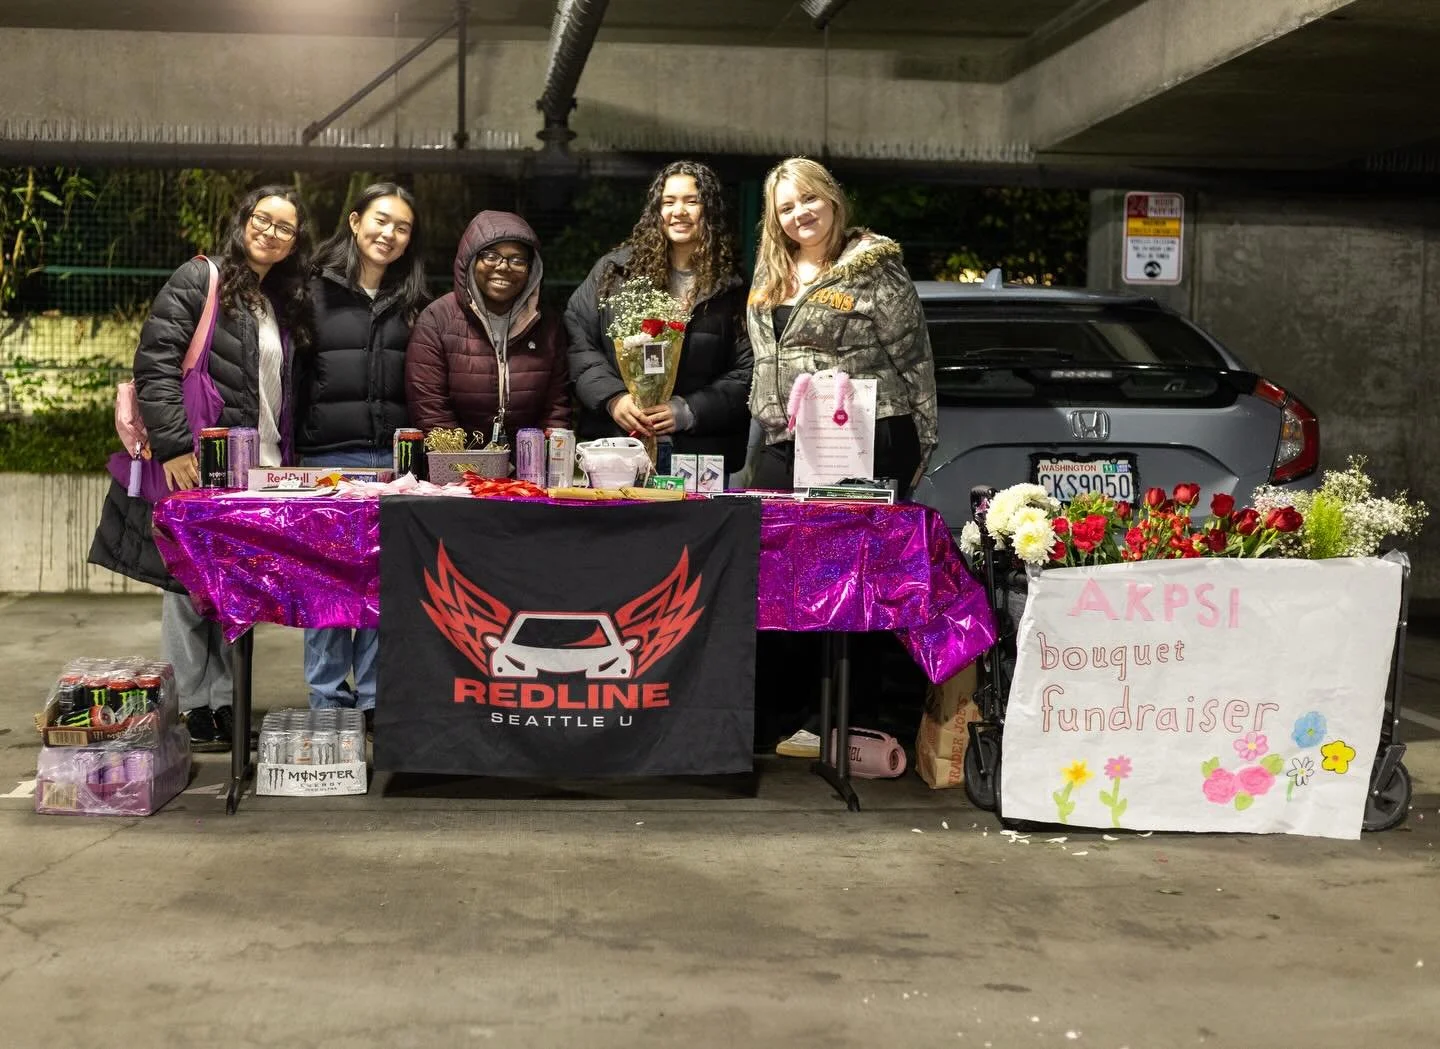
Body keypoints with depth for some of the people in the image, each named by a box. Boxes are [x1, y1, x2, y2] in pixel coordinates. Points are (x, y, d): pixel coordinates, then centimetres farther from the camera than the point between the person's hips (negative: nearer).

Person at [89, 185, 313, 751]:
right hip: (197, 464, -6)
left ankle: (225, 704, 17)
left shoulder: (285, 305, 16)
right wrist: (174, 444, -21)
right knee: (188, 582, 0)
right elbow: (155, 364, -13)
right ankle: (189, 708, 8)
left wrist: (286, 463, 12)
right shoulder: (199, 281, -4)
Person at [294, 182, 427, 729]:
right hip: (327, 457, -2)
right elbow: (289, 374, 0)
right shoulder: (316, 290, 2)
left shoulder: (411, 302, 12)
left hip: (394, 458, 3)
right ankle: (327, 700, 12)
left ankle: (375, 698, 14)